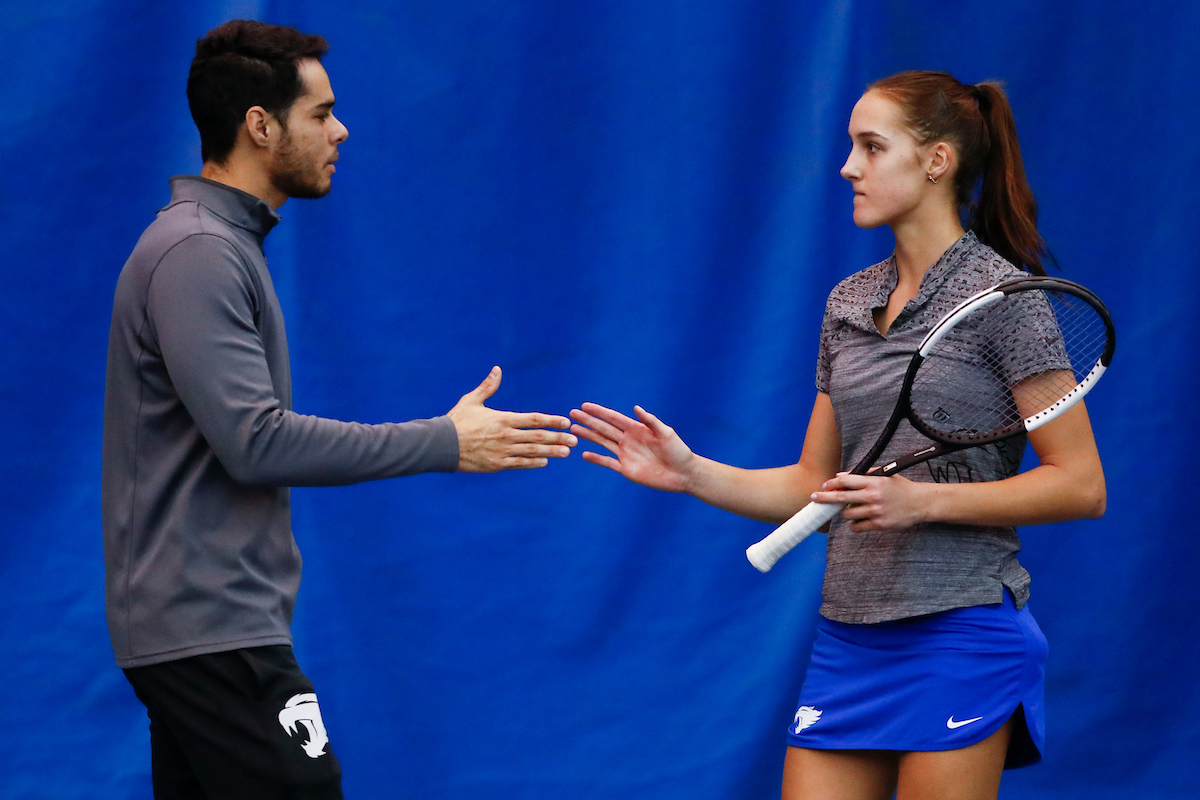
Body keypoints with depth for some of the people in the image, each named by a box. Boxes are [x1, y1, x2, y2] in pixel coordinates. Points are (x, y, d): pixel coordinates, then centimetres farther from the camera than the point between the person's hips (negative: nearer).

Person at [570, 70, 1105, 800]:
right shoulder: (848, 303, 14)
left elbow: (1081, 485, -10)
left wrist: (924, 500, -17)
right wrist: (691, 473, 3)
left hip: (959, 635, -6)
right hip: (848, 641, 6)